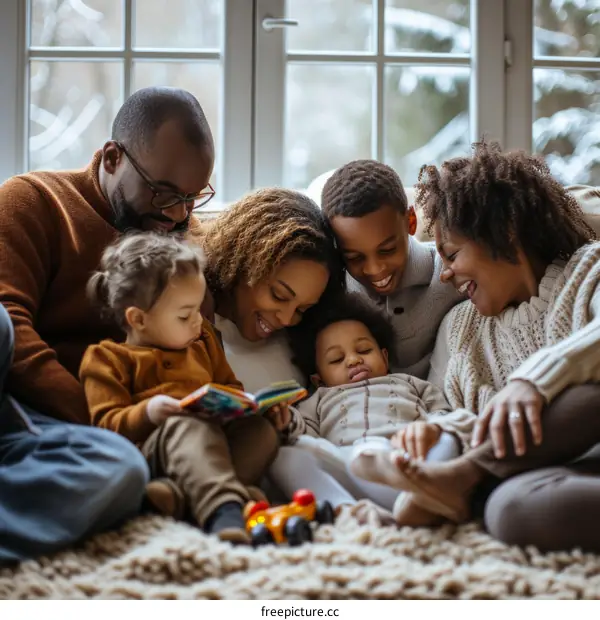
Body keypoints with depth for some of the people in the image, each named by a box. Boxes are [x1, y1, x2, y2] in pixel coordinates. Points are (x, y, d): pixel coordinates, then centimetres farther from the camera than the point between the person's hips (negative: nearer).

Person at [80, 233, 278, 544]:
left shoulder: (201, 341, 30)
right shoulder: (107, 358, 11)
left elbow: (228, 386, 36)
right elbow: (107, 423, 1)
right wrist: (147, 413, -21)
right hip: (149, 446, -5)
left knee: (260, 429, -25)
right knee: (187, 426, -38)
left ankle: (180, 492, -45)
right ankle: (223, 512, -62)